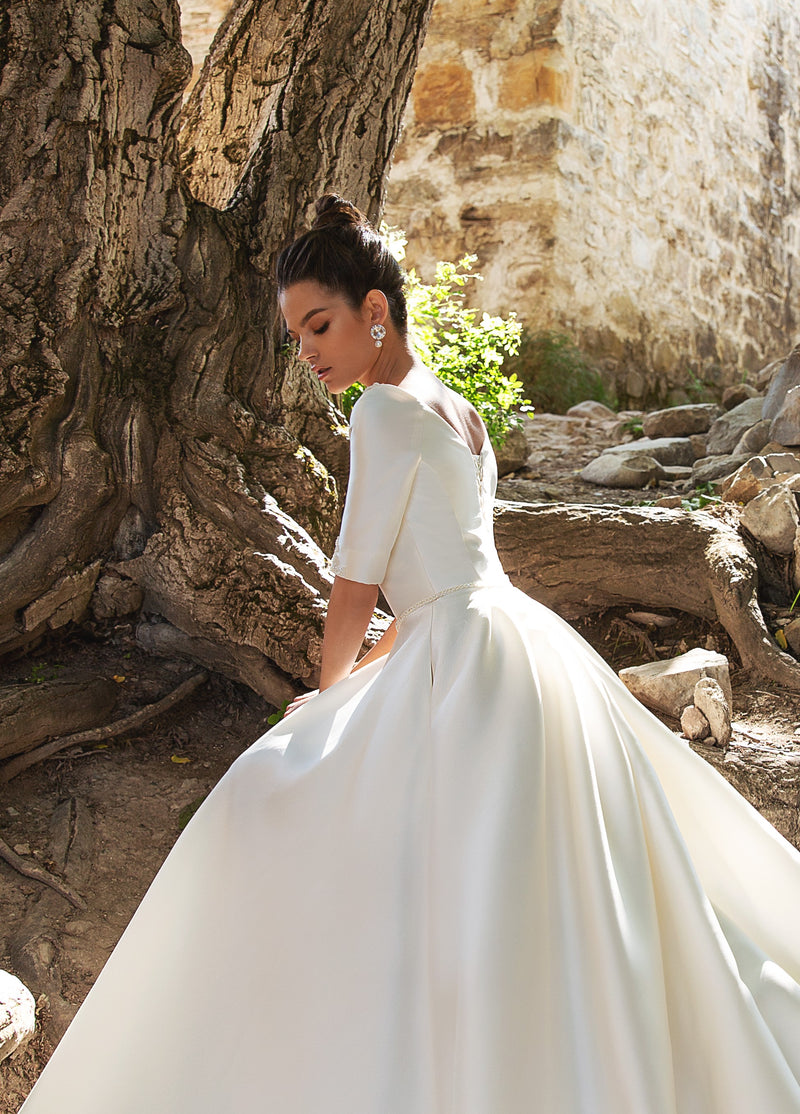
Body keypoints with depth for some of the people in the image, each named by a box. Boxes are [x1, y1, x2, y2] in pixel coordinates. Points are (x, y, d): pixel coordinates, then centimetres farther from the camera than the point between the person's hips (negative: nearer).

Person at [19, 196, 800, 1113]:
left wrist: (326, 694, 7)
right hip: (525, 648, 10)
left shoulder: (386, 411, -11)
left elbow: (356, 584, -8)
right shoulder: (456, 409, 16)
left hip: (470, 664, -10)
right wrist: (374, 669, 25)